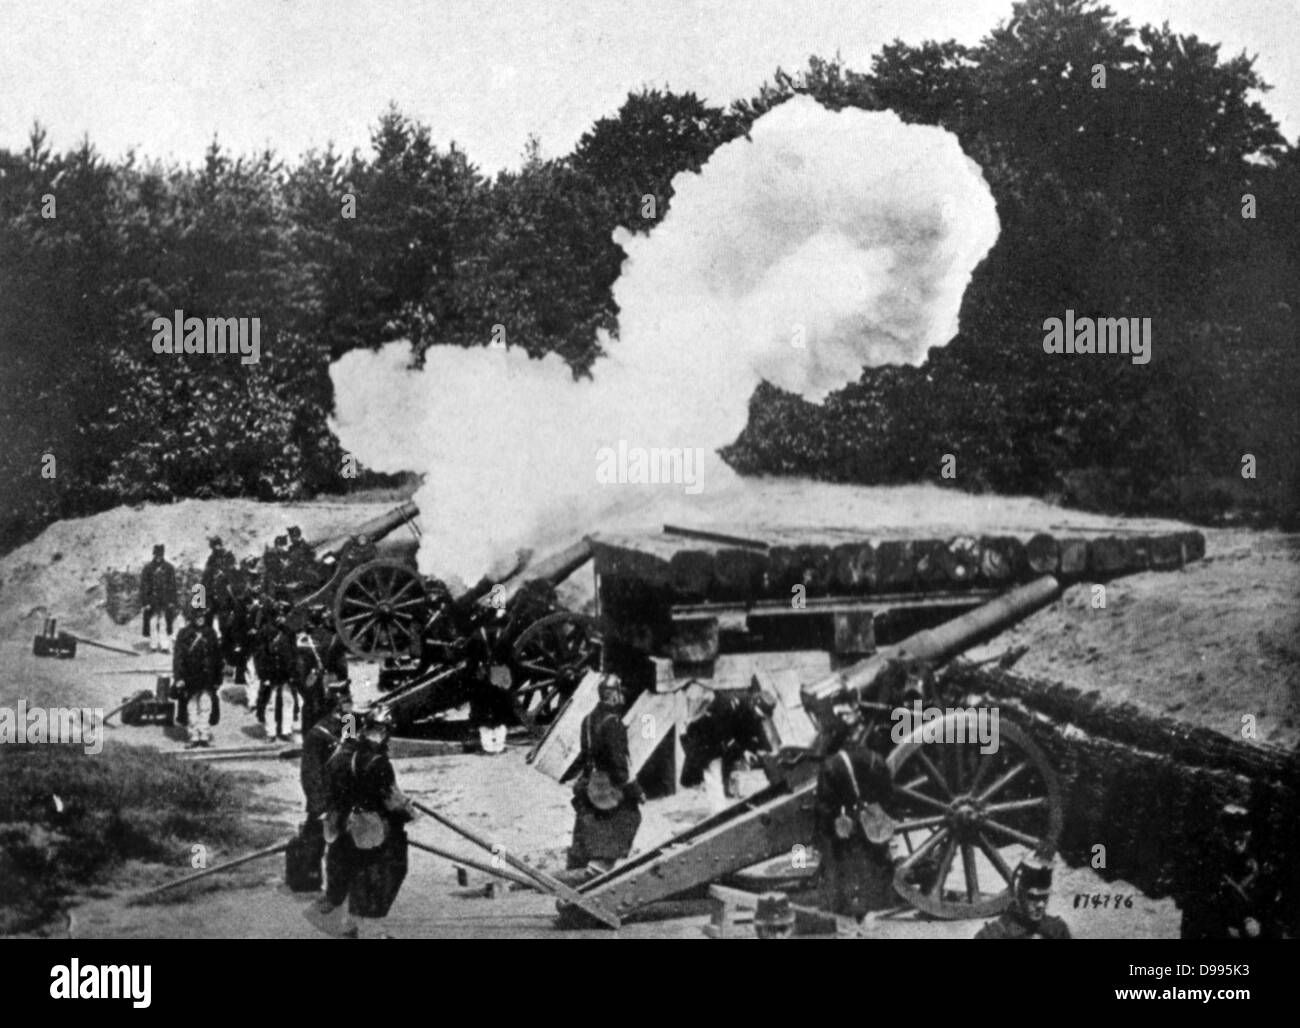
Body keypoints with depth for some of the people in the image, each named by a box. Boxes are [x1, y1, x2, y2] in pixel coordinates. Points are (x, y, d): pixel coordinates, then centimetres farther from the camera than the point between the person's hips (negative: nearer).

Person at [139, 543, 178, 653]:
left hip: (165, 602, 0)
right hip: (152, 601, 0)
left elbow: (172, 586, 7)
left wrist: (172, 602, 2)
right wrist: (145, 602, -5)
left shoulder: (169, 568, 5)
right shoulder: (148, 568, 1)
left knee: (165, 623, -2)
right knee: (153, 623, 2)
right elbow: (143, 586, 1)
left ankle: (165, 646, 1)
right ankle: (153, 645, 10)